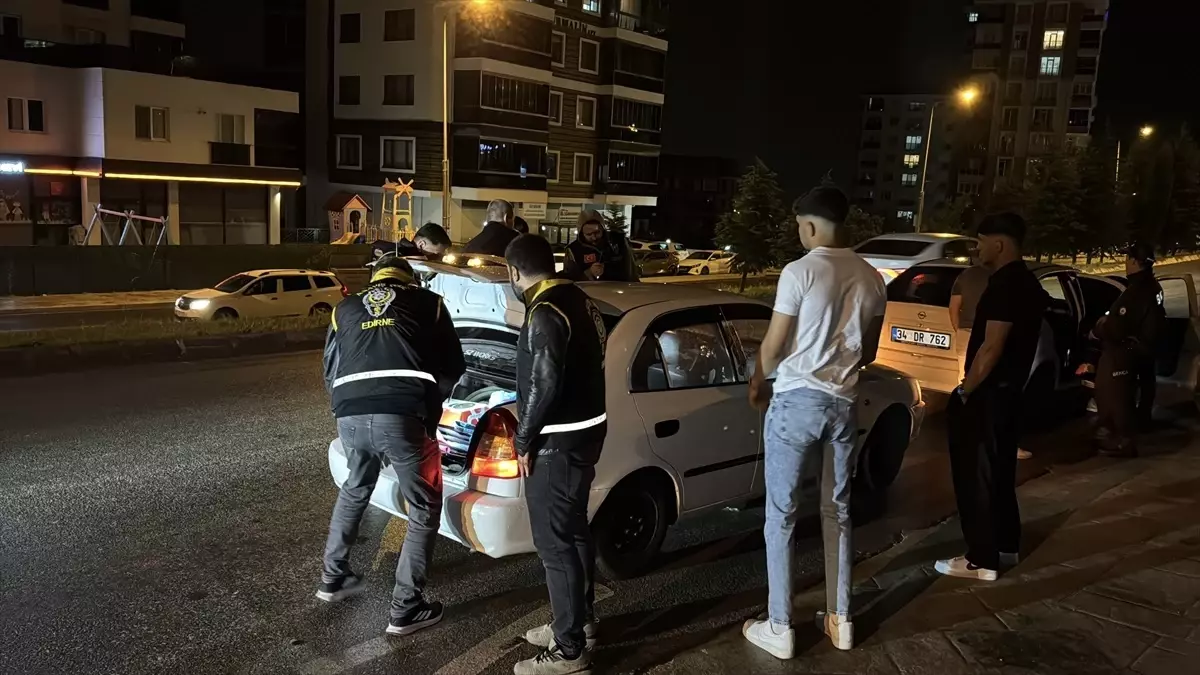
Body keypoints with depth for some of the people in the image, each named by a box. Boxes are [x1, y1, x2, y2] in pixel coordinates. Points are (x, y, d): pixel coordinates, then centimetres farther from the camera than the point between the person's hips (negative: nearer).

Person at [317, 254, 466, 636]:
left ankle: (333, 579, 43)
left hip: (350, 415, 4)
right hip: (404, 416, -4)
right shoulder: (428, 302, 19)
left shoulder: (344, 309, 26)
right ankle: (406, 609, 16)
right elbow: (454, 369, 20)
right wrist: (431, 401, 36)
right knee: (424, 510, 13)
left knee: (354, 490, 32)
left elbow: (329, 373, 30)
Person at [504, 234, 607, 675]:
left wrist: (524, 441, -12)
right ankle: (581, 622, 34)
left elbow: (544, 386, -23)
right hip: (586, 429, 10)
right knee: (574, 530, 20)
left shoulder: (545, 312, -19)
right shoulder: (577, 300, 10)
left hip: (558, 441, -10)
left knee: (554, 543, -2)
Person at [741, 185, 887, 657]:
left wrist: (757, 383, 10)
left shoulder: (800, 271, -13)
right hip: (844, 403, 6)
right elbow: (869, 353, 13)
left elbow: (774, 346, -9)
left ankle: (779, 629, 11)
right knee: (837, 512, 16)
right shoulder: (871, 279, 4)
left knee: (781, 515, 4)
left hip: (797, 400, -5)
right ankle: (840, 621, 26)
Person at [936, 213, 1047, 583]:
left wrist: (965, 391, -15)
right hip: (1008, 392, 10)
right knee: (998, 473, 19)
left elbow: (991, 348, -24)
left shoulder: (1005, 285, -20)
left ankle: (982, 560, 4)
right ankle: (1006, 545, 30)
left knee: (975, 476, -2)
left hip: (987, 395, -10)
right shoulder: (1025, 282, 12)